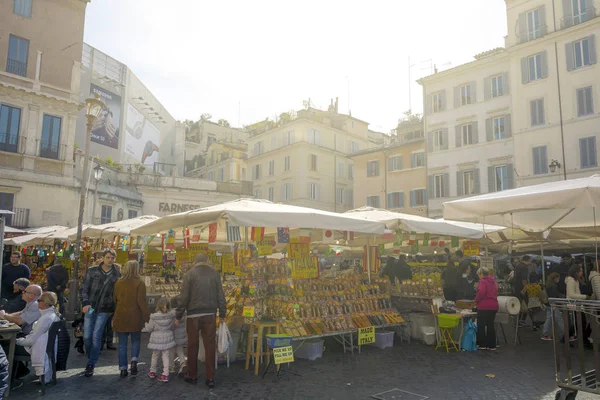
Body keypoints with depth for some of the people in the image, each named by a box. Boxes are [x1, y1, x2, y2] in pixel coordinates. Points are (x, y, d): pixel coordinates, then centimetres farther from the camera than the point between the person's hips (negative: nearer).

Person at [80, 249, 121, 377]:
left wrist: (114, 310, 2)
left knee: (96, 336, -4)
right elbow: (84, 289, 2)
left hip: (104, 310, -1)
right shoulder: (92, 271, 1)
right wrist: (85, 303, -11)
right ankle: (91, 359, 28)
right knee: (87, 336, 4)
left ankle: (91, 365, 8)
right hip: (90, 308, 1)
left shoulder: (117, 275, 1)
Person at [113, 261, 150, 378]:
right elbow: (141, 301, -13)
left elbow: (114, 300, 11)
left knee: (122, 344, 10)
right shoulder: (139, 283, -9)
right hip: (134, 317, -3)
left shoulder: (118, 283, 4)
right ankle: (134, 361, -4)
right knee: (136, 340, 15)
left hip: (120, 317, 3)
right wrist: (146, 316, -7)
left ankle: (123, 369, 12)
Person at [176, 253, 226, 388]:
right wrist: (222, 314, 13)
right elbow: (220, 295, 4)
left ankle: (192, 376, 22)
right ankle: (210, 378, 8)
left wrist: (179, 316, 4)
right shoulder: (215, 273, 3)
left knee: (192, 345, 11)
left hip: (193, 315, -1)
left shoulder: (190, 274, -1)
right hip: (210, 314, 1)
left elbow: (184, 297, -4)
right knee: (210, 345, 5)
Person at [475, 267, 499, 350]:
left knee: (481, 326, 3)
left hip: (484, 306, -8)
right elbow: (495, 293, 17)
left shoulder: (483, 281, -11)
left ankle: (482, 344, 7)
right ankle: (492, 345, 16)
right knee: (490, 325, 13)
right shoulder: (493, 281, 14)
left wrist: (476, 300, -11)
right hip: (493, 306, 8)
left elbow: (481, 292, -24)